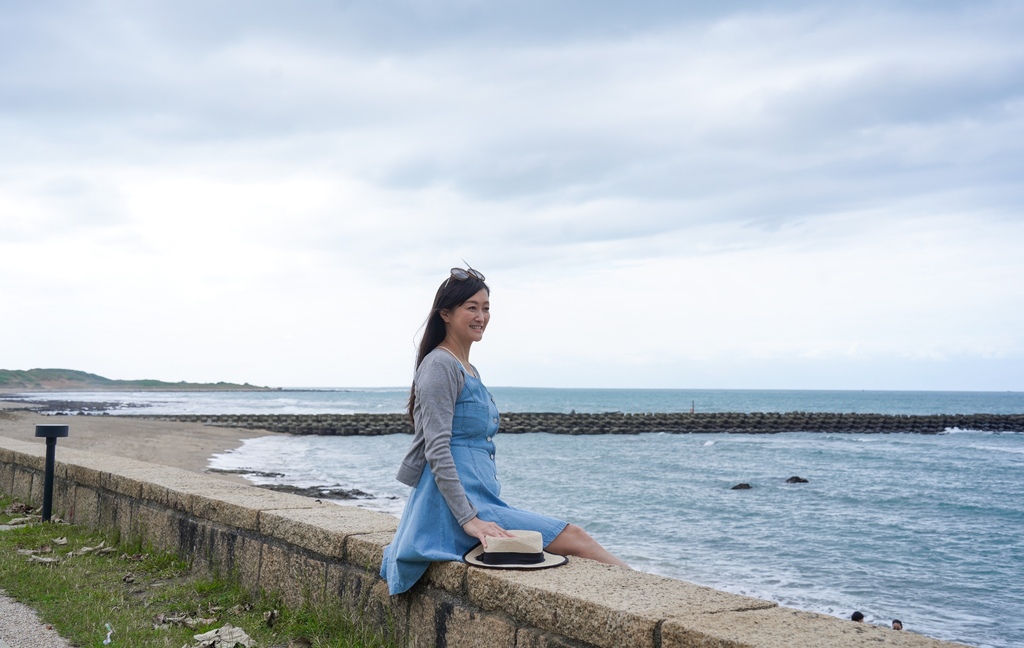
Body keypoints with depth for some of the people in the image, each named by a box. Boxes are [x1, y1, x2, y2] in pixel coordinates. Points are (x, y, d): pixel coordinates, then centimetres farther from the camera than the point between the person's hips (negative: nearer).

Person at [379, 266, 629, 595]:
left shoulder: (468, 370, 20)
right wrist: (469, 520, -23)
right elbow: (437, 452, -18)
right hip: (457, 505, -9)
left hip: (480, 499, 9)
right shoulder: (440, 366, -10)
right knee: (572, 537, -14)